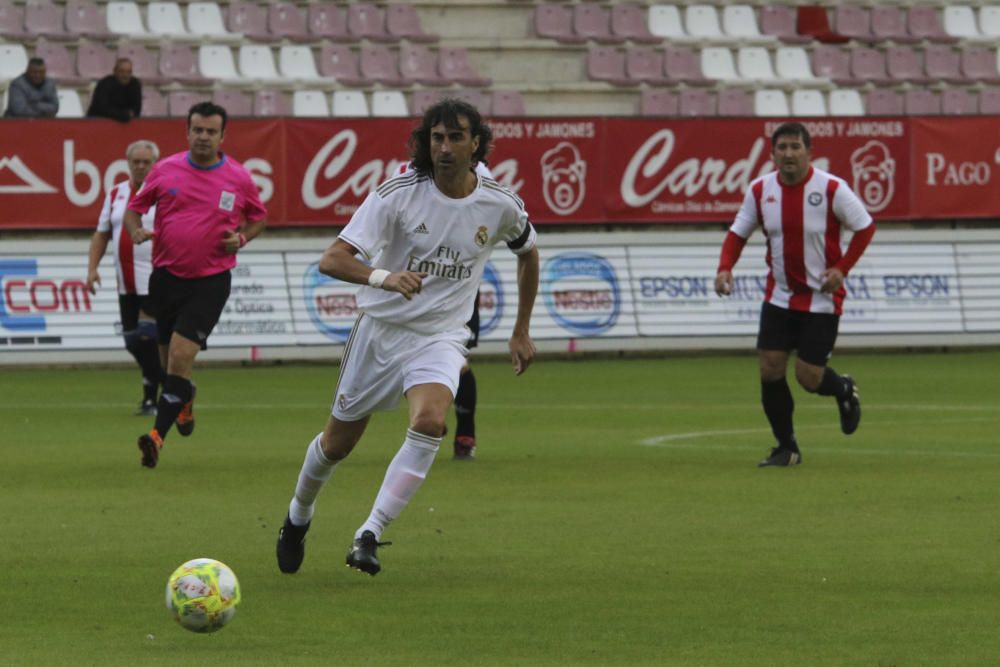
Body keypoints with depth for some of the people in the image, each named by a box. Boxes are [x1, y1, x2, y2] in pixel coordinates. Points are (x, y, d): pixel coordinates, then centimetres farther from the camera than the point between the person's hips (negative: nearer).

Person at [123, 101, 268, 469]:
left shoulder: (238, 178, -1)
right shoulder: (165, 170, 1)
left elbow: (258, 217, 15)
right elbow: (135, 207, 12)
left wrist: (242, 237, -5)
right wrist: (136, 230, -10)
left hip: (210, 282, -3)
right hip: (166, 276, 3)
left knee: (181, 356, -17)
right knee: (170, 357, 14)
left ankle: (158, 435, -19)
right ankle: (185, 401, 48)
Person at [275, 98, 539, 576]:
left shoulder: (500, 206, -6)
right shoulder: (398, 194, -15)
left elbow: (527, 253, 18)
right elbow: (332, 260, -21)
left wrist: (521, 332, 17)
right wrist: (384, 277, -41)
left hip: (441, 337, 0)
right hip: (381, 328, 0)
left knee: (429, 421, -30)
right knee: (337, 442, 10)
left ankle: (370, 535, -25)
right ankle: (298, 517, 41)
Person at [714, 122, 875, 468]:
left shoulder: (831, 189, -15)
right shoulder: (760, 190, -4)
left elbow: (865, 227, -5)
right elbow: (738, 232, 7)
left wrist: (842, 268, -14)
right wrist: (725, 268, -10)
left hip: (821, 297, -4)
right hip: (779, 295, 4)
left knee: (809, 377, -6)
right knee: (769, 369, -5)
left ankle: (844, 390, 31)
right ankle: (786, 448, 11)